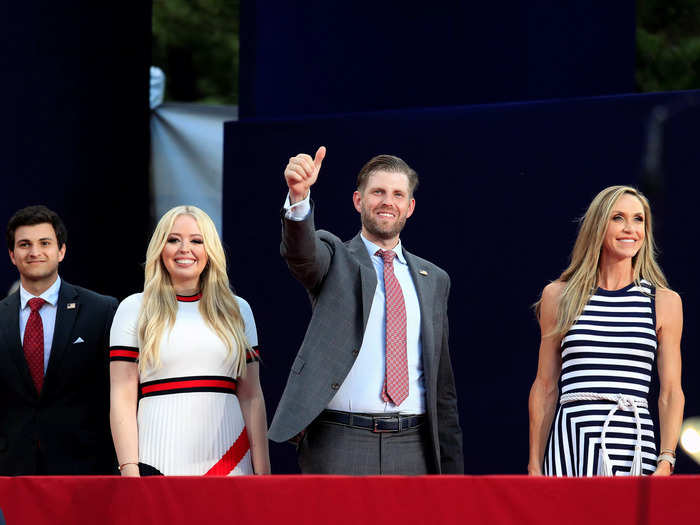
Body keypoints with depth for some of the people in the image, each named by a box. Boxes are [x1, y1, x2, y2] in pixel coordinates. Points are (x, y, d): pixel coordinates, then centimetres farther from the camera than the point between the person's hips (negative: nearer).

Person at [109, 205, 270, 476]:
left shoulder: (237, 310, 14)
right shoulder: (134, 309, 7)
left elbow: (252, 397, 12)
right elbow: (122, 398, 2)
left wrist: (262, 472, 4)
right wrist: (129, 470, -9)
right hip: (159, 462, -2)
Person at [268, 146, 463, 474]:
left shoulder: (434, 280, 17)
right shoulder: (334, 258, 7)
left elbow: (441, 384, 17)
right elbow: (300, 252, -19)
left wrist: (452, 468, 13)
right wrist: (299, 197, -40)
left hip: (412, 449, 3)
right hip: (339, 445, -3)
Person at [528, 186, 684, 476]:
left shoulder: (665, 302, 8)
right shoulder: (558, 296, 9)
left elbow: (671, 392, 7)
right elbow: (545, 387, 11)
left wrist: (666, 463, -5)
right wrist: (535, 467, 6)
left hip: (633, 442, 0)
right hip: (570, 444, 0)